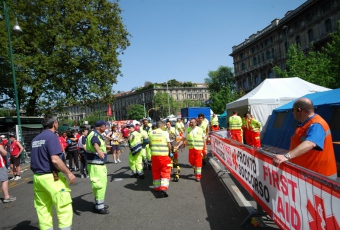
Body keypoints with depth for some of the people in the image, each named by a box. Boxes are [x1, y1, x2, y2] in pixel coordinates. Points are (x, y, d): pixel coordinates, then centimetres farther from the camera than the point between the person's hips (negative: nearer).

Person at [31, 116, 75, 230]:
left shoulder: (35, 139, 11)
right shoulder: (52, 136, -13)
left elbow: (36, 158, 15)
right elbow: (55, 160, -21)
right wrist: (69, 173, -16)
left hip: (37, 177, 8)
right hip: (51, 177, -8)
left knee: (42, 209, 13)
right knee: (64, 207, 0)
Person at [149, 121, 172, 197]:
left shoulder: (151, 133, 5)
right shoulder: (165, 133, -6)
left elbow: (150, 144, 14)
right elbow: (169, 145, -3)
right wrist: (170, 151, 16)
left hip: (154, 155, 4)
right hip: (163, 155, -4)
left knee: (155, 171, 18)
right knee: (165, 172, 2)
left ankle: (157, 187, 30)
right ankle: (163, 188, -13)